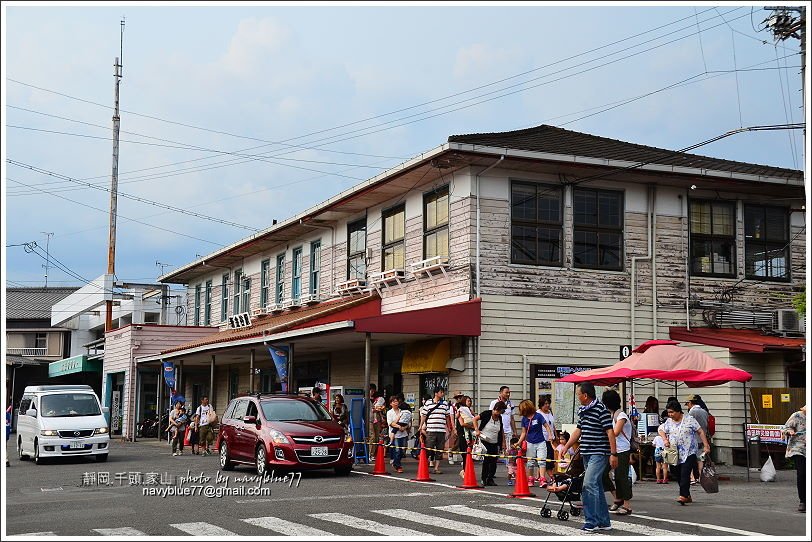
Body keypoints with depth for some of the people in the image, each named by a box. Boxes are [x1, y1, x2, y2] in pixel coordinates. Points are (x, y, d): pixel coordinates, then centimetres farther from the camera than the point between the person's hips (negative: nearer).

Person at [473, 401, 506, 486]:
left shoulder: (500, 418, 8)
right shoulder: (487, 414, -10)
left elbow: (501, 430, 19)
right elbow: (475, 419, -9)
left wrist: (503, 441, 16)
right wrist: (477, 430, -15)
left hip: (495, 443, 6)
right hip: (485, 441, -6)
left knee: (493, 461, 1)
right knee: (486, 460, -6)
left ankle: (490, 479, 11)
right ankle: (484, 479, 4)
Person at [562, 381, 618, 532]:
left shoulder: (601, 410, -13)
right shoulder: (582, 411, 14)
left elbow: (610, 432, -15)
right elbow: (578, 430, 22)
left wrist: (613, 454, -18)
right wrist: (566, 447, 21)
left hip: (599, 453, -9)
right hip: (586, 454, 9)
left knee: (589, 485, -17)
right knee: (596, 487, 12)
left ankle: (591, 522, -12)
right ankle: (604, 522, 19)